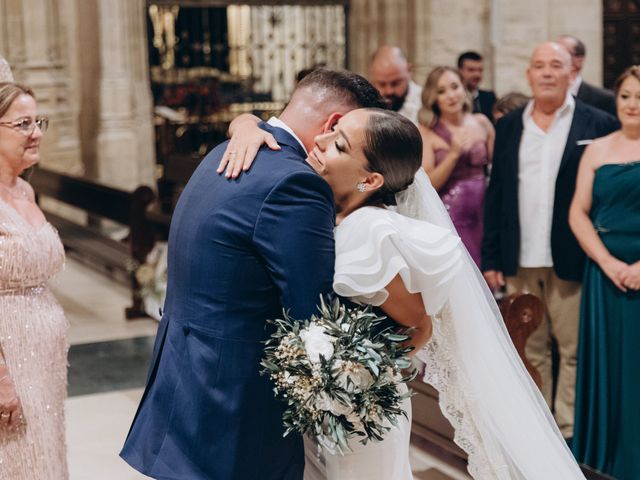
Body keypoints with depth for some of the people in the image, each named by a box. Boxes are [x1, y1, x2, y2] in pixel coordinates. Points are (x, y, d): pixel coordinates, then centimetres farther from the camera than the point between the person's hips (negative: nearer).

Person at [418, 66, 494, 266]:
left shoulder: (482, 123, 5)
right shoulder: (427, 132, -4)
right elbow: (427, 185, -10)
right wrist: (453, 153, -18)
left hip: (483, 214, 3)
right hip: (450, 217, -3)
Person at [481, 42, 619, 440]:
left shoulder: (598, 125, -1)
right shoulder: (509, 127, 10)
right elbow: (496, 195, 10)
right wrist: (491, 257, 6)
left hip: (571, 259, -3)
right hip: (521, 261, 3)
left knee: (574, 350, 3)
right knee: (529, 349, 11)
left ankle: (568, 430, 14)